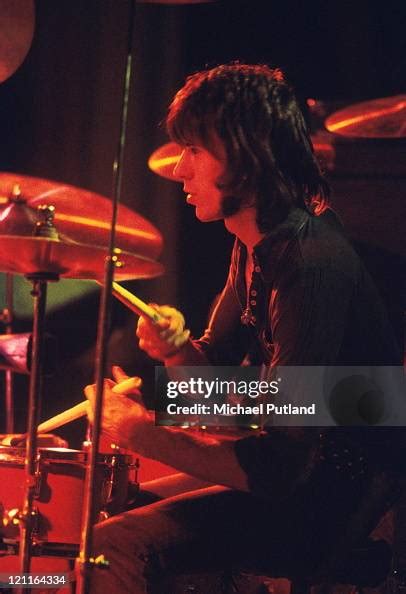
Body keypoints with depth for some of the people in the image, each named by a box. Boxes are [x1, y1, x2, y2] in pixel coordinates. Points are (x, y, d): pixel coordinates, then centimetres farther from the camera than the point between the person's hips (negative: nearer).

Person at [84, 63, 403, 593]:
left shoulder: (312, 264, -27)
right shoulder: (256, 245, 5)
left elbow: (281, 467, -30)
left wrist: (146, 434, -21)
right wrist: (177, 350, -9)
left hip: (335, 502, -10)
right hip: (296, 469, 10)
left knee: (115, 546, -19)